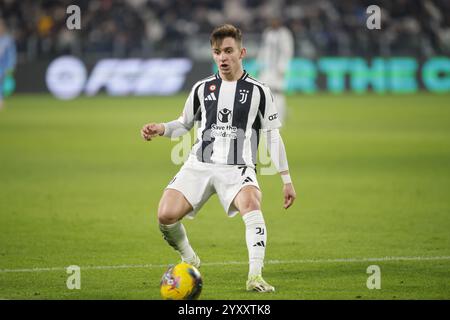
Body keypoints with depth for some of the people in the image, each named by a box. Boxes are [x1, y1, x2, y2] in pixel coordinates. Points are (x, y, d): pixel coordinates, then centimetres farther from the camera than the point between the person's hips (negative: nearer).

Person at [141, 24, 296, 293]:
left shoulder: (258, 91, 6)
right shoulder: (202, 88, 14)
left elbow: (273, 136, 9)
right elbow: (184, 124, 24)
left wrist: (287, 179, 6)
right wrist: (161, 129, 2)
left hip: (238, 168, -3)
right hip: (199, 164, 3)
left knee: (251, 203, -36)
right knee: (166, 215, -17)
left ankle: (255, 276, -41)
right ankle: (189, 259, 15)